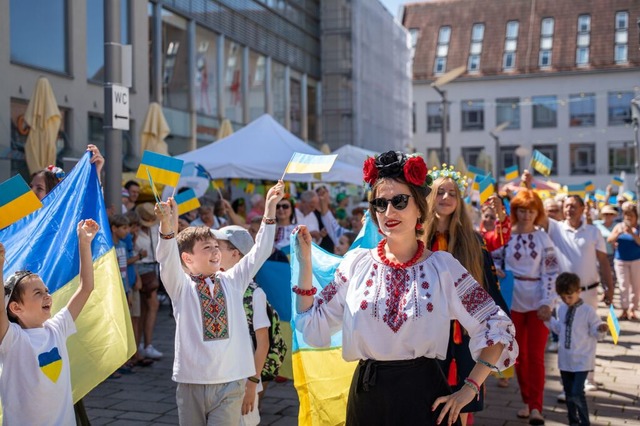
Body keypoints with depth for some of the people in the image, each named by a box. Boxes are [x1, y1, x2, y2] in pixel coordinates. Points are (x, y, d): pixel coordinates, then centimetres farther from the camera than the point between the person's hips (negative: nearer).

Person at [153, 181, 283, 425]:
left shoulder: (232, 281, 8)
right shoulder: (181, 286, -1)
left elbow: (260, 251, 2)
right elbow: (168, 261, -19)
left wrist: (270, 208, -6)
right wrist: (168, 227, -39)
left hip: (230, 382, 1)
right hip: (191, 383, -1)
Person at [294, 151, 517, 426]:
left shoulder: (443, 267, -4)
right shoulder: (356, 263, 1)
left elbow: (497, 328, -2)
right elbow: (314, 327, 2)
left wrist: (469, 389, -6)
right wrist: (305, 264, -4)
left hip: (424, 396, -1)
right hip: (366, 397, 2)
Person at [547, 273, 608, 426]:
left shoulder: (588, 311, -13)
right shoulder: (562, 309, 6)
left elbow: (594, 332, -8)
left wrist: (600, 329, -28)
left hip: (582, 360, -6)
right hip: (565, 360, 6)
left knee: (576, 394, -12)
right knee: (569, 393, 15)